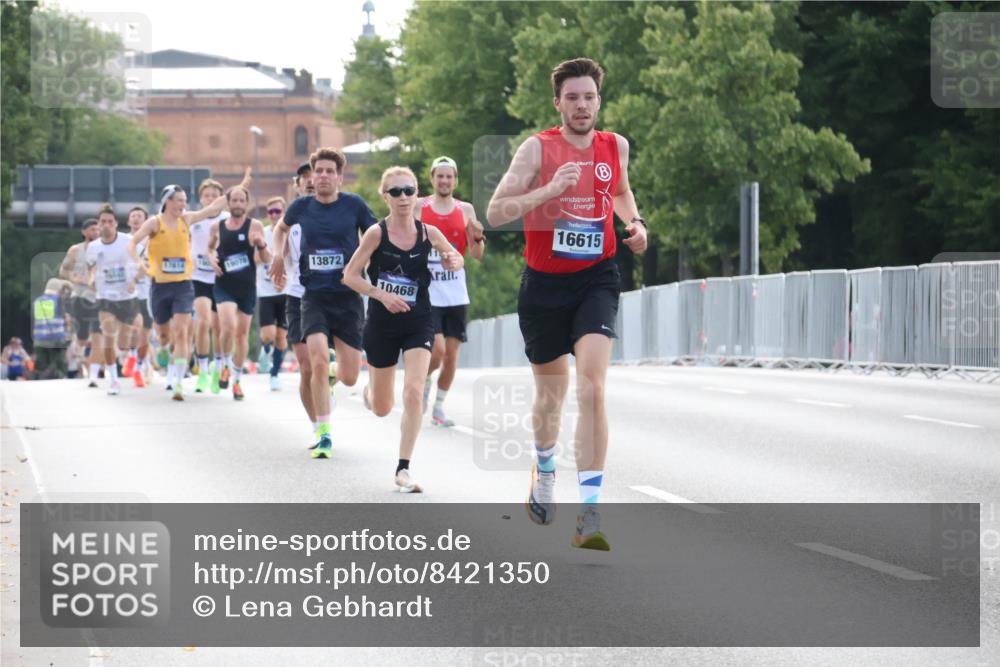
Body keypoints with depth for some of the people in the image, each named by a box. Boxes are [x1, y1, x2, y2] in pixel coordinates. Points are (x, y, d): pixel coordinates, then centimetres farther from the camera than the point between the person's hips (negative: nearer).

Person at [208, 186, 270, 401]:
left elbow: (266, 260, -2)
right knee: (228, 327, -21)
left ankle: (236, 379, 22)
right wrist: (212, 258, -1)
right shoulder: (217, 227, 2)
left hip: (248, 288, 0)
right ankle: (227, 365, 6)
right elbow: (210, 247, 21)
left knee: (242, 333, 8)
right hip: (224, 286, 0)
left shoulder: (255, 226, -2)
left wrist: (261, 244, -22)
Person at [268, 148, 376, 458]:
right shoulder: (301, 207, 3)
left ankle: (331, 376, 41)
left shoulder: (354, 205, -3)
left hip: (348, 296, 0)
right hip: (314, 296, 0)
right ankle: (323, 435, -11)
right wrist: (278, 256, 9)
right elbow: (281, 227, 24)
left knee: (349, 377, 2)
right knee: (318, 362, -20)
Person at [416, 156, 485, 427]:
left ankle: (439, 407, 17)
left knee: (451, 354, 4)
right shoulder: (419, 208, 0)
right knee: (437, 350, -15)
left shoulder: (465, 210, 6)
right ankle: (424, 380, 17)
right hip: (427, 292, -3)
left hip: (456, 294, 3)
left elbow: (477, 255, 5)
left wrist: (478, 237, -15)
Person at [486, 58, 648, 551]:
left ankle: (590, 515, -21)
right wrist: (550, 190, -26)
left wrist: (635, 223, 7)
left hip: (596, 279, 1)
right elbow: (495, 213, -15)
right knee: (550, 396, 15)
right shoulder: (538, 149, -7)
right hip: (544, 284, 0)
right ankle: (544, 468, 49)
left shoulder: (615, 146, 4)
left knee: (591, 389, -19)